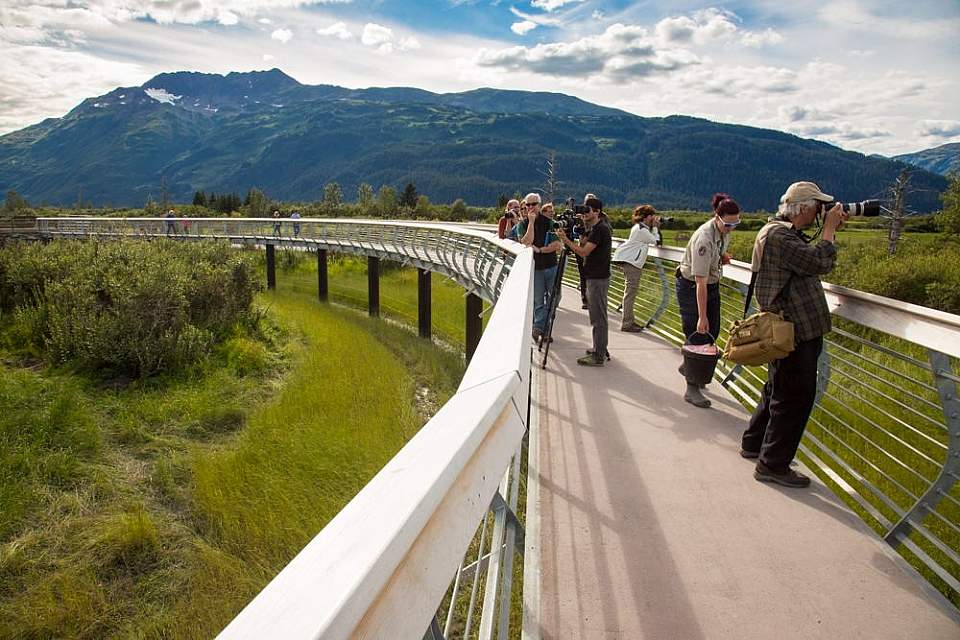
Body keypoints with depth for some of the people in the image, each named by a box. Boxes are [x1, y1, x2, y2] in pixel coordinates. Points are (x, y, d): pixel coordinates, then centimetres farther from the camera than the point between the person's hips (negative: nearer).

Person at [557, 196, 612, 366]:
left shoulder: (600, 229, -17)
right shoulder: (596, 228, 14)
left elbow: (583, 252, -20)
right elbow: (583, 245, 13)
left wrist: (565, 239, -16)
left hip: (598, 279, -10)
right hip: (595, 277, 10)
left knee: (598, 317, -6)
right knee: (597, 316, 16)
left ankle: (598, 356, -2)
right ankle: (598, 349, 26)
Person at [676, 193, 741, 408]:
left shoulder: (724, 231, -7)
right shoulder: (704, 239, -31)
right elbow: (700, 282, -32)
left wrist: (722, 256, -6)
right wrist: (702, 317, -32)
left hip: (712, 285, 8)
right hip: (691, 287, -8)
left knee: (712, 333, 12)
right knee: (698, 335, -7)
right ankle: (691, 389, 1)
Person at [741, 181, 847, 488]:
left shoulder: (784, 233, 15)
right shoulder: (777, 234, -18)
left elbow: (816, 263, 19)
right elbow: (820, 263, -24)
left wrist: (831, 230, 11)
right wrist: (829, 227, -11)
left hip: (795, 330, 11)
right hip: (794, 333, -11)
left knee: (779, 391, 22)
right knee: (795, 397, -2)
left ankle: (753, 443, 36)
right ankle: (772, 465, 8)